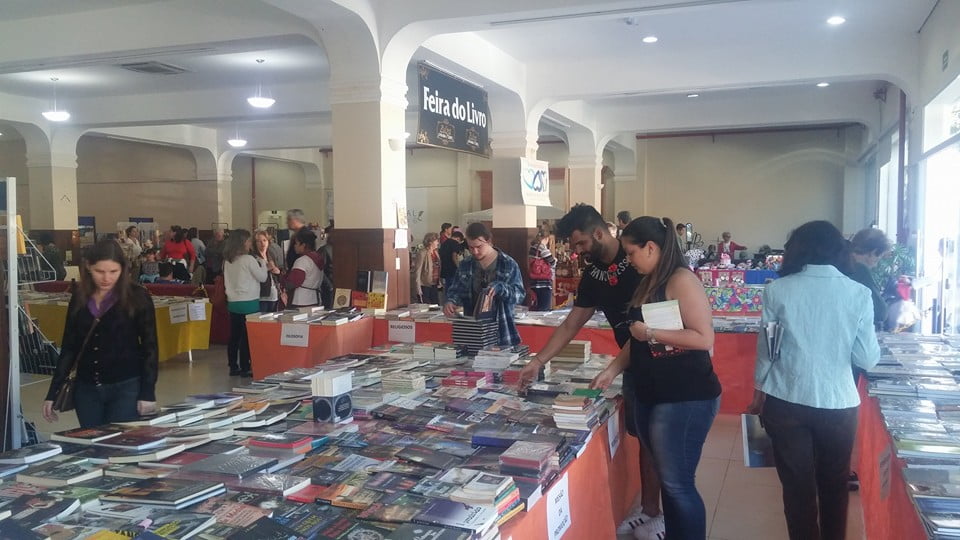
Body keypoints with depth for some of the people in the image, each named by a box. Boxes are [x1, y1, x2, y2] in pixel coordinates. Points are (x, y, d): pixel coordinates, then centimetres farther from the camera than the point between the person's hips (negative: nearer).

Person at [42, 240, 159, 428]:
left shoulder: (137, 297, -7)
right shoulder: (79, 298, 5)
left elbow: (149, 348, -5)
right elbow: (69, 347, 10)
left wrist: (148, 393, -11)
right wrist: (53, 393, 7)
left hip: (126, 387, -4)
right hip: (86, 389, 4)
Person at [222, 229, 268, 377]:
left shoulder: (228, 260, 7)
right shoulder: (248, 259, -13)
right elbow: (262, 278, -5)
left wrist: (264, 268, 20)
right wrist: (262, 264, 11)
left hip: (232, 302, 7)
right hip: (248, 303, -7)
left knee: (234, 335, 11)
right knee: (247, 336, -1)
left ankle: (233, 367, 17)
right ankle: (245, 368, 2)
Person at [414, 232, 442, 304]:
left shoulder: (435, 253, 10)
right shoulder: (422, 253, -13)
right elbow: (417, 272, -14)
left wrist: (439, 283, 9)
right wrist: (418, 289, -17)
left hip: (434, 286, 7)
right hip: (425, 286, -7)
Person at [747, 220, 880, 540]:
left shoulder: (778, 290, -6)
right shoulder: (858, 293, -6)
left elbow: (766, 350, 0)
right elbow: (868, 359, -4)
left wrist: (758, 396, 14)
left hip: (787, 402, -1)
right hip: (838, 402, 1)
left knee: (797, 485, 12)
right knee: (835, 483, 20)